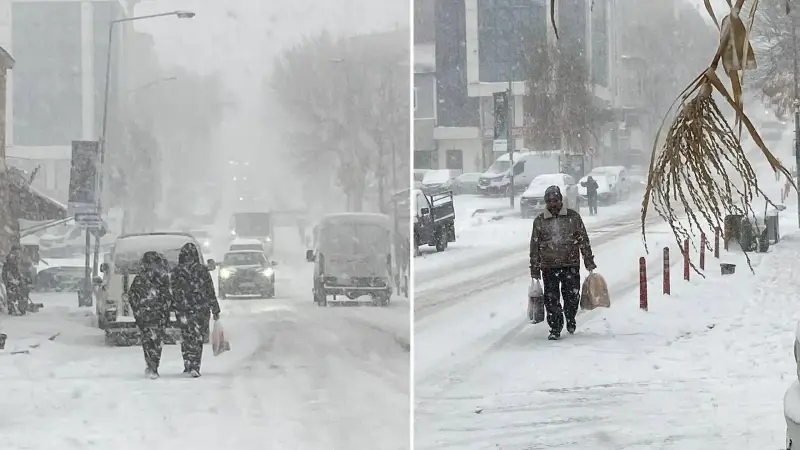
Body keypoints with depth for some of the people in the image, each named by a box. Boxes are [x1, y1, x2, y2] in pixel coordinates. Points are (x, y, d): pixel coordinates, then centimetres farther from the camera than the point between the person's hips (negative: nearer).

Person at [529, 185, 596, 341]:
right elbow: (534, 246, 9)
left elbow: (583, 240, 8)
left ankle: (570, 319, 28)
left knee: (572, 296, 1)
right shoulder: (539, 221, 6)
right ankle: (555, 329, 8)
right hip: (549, 267, 1)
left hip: (571, 265, -1)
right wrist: (535, 269, 6)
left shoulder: (573, 217, 4)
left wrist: (589, 261, 4)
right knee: (551, 299, -2)